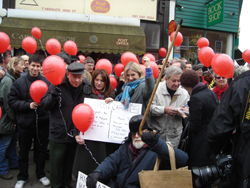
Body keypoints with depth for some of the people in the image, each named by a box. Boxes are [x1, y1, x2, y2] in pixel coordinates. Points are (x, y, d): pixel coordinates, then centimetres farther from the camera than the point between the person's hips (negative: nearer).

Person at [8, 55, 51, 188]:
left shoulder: (46, 81, -4)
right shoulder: (19, 82, -4)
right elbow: (12, 101, -5)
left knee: (41, 150, 15)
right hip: (25, 122, 0)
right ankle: (22, 177, 34)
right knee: (24, 151, 15)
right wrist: (28, 105, -16)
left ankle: (41, 174, 34)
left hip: (42, 122, 0)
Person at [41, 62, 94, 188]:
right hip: (59, 133, -3)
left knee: (70, 162, 19)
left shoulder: (87, 87, -3)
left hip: (76, 133, 3)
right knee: (56, 162, 9)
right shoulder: (57, 85, -12)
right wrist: (53, 96, -29)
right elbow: (44, 105, -10)